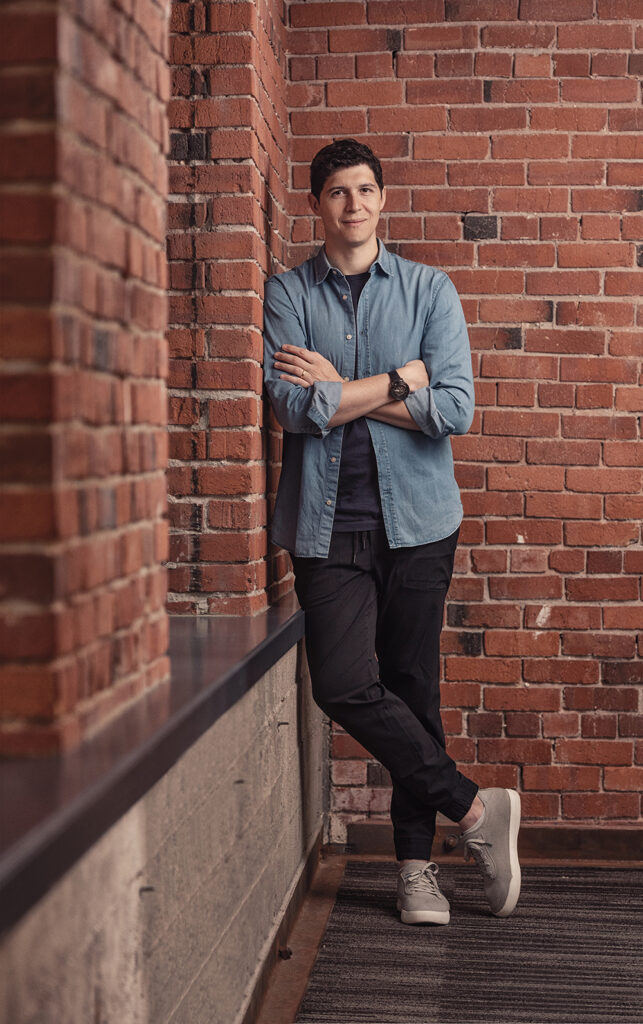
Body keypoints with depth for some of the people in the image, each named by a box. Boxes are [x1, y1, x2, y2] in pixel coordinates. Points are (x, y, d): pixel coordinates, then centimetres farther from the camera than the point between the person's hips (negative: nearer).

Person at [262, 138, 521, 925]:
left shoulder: (430, 290, 6)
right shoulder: (286, 294, 5)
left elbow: (455, 410, -7)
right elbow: (293, 406, -10)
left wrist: (342, 390, -7)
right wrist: (402, 379, -6)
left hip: (417, 516, 0)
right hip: (328, 525, 0)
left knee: (413, 687, 5)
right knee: (345, 686, -11)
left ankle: (416, 861, 18)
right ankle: (474, 808, 4)